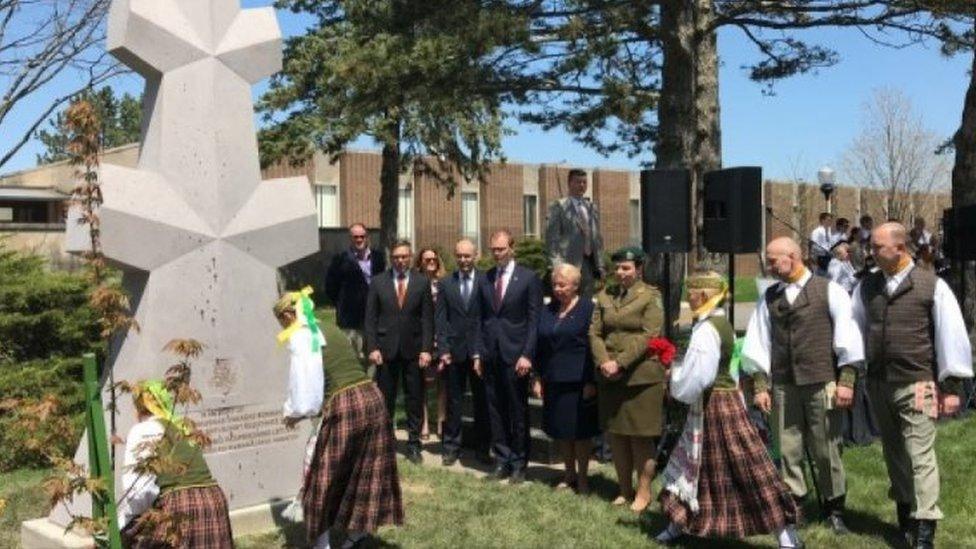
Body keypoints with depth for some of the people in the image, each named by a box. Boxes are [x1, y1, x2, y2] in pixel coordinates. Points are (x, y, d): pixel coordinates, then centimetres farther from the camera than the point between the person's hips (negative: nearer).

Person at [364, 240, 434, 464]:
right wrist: (372, 348, -6)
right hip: (386, 349, 0)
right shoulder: (378, 282, 4)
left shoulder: (422, 282, 4)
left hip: (413, 350, 0)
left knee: (415, 399, 5)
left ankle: (414, 444, 14)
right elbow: (370, 318, 3)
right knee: (385, 399, 6)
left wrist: (427, 349, -6)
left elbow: (427, 318, 2)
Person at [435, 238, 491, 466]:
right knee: (453, 402, 7)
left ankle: (482, 447, 18)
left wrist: (483, 351, -8)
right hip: (454, 351, 1)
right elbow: (440, 319, 4)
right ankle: (451, 447, 16)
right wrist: (443, 350, -5)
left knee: (482, 401, 7)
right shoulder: (445, 284, 6)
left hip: (480, 350, -1)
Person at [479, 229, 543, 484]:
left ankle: (519, 464, 15)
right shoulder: (485, 279, 10)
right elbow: (482, 317, 12)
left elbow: (534, 320, -6)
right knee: (496, 411, 8)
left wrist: (527, 355, -12)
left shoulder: (529, 278, -3)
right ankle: (501, 461, 18)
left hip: (515, 355, -4)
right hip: (491, 355, 4)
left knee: (518, 412, 4)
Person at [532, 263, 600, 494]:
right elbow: (540, 346, 12)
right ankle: (569, 473, 28)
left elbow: (593, 346, -10)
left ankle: (582, 476, 18)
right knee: (560, 430, 12)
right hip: (553, 381, 5)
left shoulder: (588, 309, -7)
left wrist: (591, 382, -13)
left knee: (580, 431, 4)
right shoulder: (547, 311, 10)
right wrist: (538, 378, 7)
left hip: (578, 382, -5)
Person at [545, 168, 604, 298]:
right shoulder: (558, 207, 0)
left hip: (589, 263, 6)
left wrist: (600, 266, 11)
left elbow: (597, 238, 18)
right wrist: (556, 266, -12)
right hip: (568, 263, -5)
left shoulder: (593, 208, 17)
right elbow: (552, 238, -5)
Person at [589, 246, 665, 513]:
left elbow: (649, 336, -12)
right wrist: (603, 361, -8)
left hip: (640, 377, -5)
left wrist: (620, 362, -17)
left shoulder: (650, 297, -3)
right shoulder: (605, 296, 12)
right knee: (616, 435, 9)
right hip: (609, 378, 5)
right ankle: (625, 489, 21)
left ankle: (643, 492, 12)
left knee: (641, 438, 1)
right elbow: (595, 332, 9)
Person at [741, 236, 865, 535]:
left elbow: (847, 338, -2)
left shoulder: (829, 291, 1)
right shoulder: (770, 297, 12)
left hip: (822, 383, -3)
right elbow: (758, 343, 10)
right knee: (787, 450, 5)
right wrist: (760, 385, 5)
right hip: (783, 385, 3)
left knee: (827, 450, 4)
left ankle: (834, 509, 19)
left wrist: (846, 381, -8)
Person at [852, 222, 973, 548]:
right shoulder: (867, 287, 8)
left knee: (920, 456, -8)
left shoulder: (933, 286, -5)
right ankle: (905, 512, 33)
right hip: (878, 384, 5)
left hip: (917, 385, -5)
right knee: (894, 453, 16)